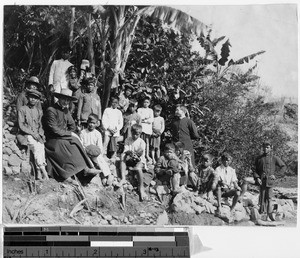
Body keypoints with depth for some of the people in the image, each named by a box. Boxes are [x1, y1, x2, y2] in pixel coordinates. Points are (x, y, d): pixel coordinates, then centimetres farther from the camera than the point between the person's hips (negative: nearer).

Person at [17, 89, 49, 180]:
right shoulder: (22, 109, 3)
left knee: (41, 146, -29)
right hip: (25, 134, -3)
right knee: (36, 146, -32)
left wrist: (40, 134, -5)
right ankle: (43, 171, -36)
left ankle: (39, 173, -36)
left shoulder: (39, 111, 17)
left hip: (37, 135, 3)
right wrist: (33, 133, -15)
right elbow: (21, 126, -5)